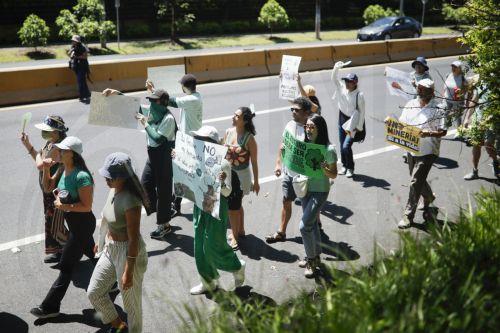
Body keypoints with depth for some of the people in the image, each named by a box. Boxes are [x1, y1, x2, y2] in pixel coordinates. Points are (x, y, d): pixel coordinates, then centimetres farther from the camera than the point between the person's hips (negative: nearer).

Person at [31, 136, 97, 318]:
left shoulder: (82, 176, -27)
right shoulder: (64, 171, 0)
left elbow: (86, 206, -25)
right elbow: (47, 188, 11)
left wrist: (64, 206, -24)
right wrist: (46, 169, -2)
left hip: (82, 224, -9)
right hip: (73, 223, 9)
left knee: (66, 266, -1)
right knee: (93, 255, 25)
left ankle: (50, 307, 8)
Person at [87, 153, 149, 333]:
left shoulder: (130, 201, -28)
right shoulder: (114, 190, -2)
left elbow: (134, 240, -24)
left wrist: (129, 272, -20)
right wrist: (107, 244, 21)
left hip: (129, 253, -9)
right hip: (110, 250, 9)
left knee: (130, 300, 11)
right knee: (94, 292, 17)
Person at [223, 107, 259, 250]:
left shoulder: (249, 138, -17)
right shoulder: (228, 132, -2)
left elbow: (254, 162, -11)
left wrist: (256, 182, -6)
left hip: (241, 175, -5)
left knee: (233, 206, -3)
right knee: (236, 204, 19)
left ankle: (234, 236, 14)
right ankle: (240, 230, 38)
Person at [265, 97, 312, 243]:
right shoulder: (290, 125, -1)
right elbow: (283, 144, 12)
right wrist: (278, 163, 7)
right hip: (289, 172, 6)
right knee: (286, 202, 15)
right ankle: (281, 232, 28)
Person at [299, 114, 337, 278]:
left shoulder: (329, 150, -18)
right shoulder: (305, 145, -2)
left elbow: (334, 175, -10)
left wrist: (324, 169, -30)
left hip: (320, 191, -6)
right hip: (306, 188, 6)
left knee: (305, 226, -9)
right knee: (312, 223, 18)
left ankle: (311, 260, 11)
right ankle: (315, 256, 36)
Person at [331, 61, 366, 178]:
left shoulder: (359, 95, -18)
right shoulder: (342, 89, -4)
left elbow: (362, 111, -13)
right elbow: (334, 79, -8)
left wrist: (359, 127, -13)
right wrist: (336, 68, -27)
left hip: (353, 122, -6)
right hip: (342, 120, 6)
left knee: (346, 146, -10)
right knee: (342, 145, 13)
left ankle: (350, 168, 9)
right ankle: (344, 165, 31)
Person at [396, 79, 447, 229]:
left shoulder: (437, 109, -11)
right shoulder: (410, 104, 5)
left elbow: (443, 131, -12)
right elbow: (401, 123, 11)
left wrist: (428, 134, -30)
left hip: (427, 151, -6)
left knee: (415, 182, -8)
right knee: (419, 180, 21)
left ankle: (408, 216, 1)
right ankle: (429, 197, 51)